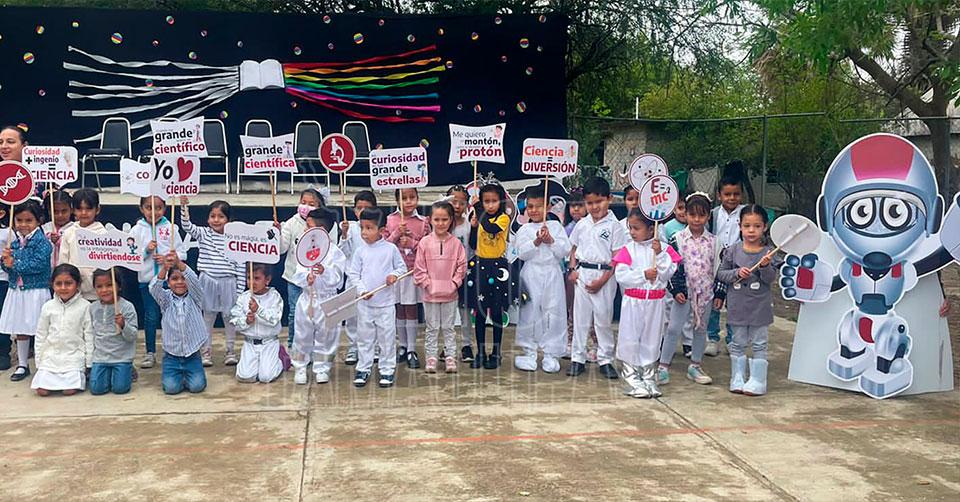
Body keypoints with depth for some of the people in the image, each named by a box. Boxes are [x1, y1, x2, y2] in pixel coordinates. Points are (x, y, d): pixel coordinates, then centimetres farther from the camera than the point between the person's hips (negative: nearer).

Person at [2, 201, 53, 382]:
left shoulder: (41, 241, -11)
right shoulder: (15, 241, 9)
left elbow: (39, 264, -22)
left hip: (36, 292, -7)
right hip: (16, 290, 7)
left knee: (39, 330, -1)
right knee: (20, 330, 15)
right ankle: (22, 365, 28)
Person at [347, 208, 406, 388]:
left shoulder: (391, 249, -3)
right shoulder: (360, 252, 0)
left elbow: (402, 267, 6)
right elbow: (353, 274, 0)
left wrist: (394, 274, -16)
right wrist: (362, 290, -14)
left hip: (386, 302, -1)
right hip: (364, 303, 1)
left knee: (387, 337, 5)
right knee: (364, 337, 9)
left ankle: (387, 370, 16)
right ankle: (363, 369, 20)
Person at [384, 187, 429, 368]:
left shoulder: (423, 222, -1)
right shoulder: (389, 220, 2)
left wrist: (411, 243, -14)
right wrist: (397, 233, -15)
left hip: (413, 271, -1)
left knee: (411, 310, 2)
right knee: (399, 310, 10)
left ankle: (412, 350, 7)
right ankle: (403, 346, 23)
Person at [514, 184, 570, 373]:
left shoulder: (556, 227, 8)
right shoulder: (524, 230, 6)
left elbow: (565, 251, -1)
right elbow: (522, 253, -7)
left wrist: (551, 241, -13)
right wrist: (536, 242, -19)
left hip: (552, 274, 1)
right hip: (531, 275, -1)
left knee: (553, 313, 1)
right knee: (529, 313, 1)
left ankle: (551, 354, 10)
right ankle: (529, 351, 14)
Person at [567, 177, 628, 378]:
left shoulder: (614, 226, -6)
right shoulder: (582, 225, 8)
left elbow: (617, 257, -8)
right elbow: (574, 249, 16)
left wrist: (602, 280, -13)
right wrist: (573, 269, 0)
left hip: (604, 276, -4)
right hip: (582, 274, 4)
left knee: (603, 319, 4)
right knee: (580, 318, 8)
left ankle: (605, 359, 15)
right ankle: (577, 358, 16)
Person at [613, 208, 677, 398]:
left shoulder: (663, 249, 0)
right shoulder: (628, 249, -3)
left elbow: (667, 274, -10)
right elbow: (621, 276, -12)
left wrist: (660, 254, -18)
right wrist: (644, 275, -18)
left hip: (655, 302, 1)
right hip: (633, 302, -1)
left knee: (651, 339, 11)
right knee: (630, 339, 0)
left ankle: (649, 378, 23)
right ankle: (632, 378, 10)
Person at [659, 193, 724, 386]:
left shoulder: (714, 241, 2)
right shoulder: (678, 239, -4)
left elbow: (718, 268, 6)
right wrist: (675, 290, -11)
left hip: (705, 292, 3)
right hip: (684, 292, -3)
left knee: (701, 329, 13)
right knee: (673, 328, -4)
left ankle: (695, 366, 25)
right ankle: (663, 366, 2)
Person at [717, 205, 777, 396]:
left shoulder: (767, 252, -4)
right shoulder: (732, 251, -2)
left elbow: (771, 278, -10)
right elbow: (721, 273, 0)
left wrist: (765, 266, -28)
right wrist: (737, 273, -16)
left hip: (759, 306, -1)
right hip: (737, 306, 1)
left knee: (759, 344, 7)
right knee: (738, 344, 10)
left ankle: (757, 382, 14)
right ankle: (737, 380, 20)